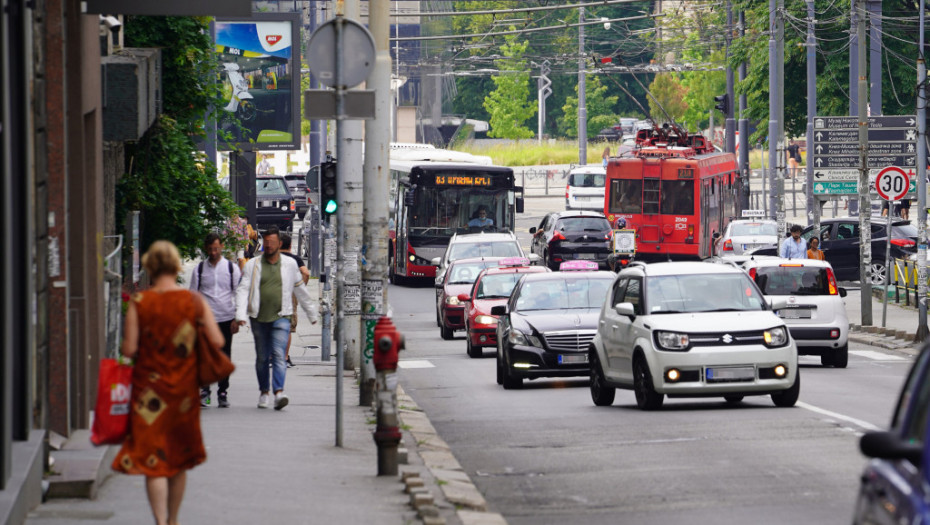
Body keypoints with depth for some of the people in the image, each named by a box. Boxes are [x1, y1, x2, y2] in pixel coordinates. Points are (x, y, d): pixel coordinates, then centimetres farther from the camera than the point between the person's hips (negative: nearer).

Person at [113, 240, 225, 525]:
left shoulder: (139, 303, -9)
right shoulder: (194, 301, -4)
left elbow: (129, 349, -12)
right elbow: (217, 341, -7)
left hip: (149, 385, -2)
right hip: (183, 387, 2)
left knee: (152, 460, -2)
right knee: (178, 459, 18)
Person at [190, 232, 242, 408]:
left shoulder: (232, 268, 5)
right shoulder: (200, 269, 6)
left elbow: (239, 294, 6)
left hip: (226, 318, 0)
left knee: (224, 357, 3)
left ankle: (222, 393, 10)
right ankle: (204, 390, 1)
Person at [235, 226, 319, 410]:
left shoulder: (290, 264, 8)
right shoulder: (252, 265, 5)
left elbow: (301, 290, 19)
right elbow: (243, 290, -2)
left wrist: (312, 313, 25)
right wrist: (240, 314, -17)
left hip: (281, 317, -1)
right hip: (259, 319, 1)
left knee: (279, 354, -16)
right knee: (262, 357, 8)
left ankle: (279, 392, -25)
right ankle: (264, 392, 22)